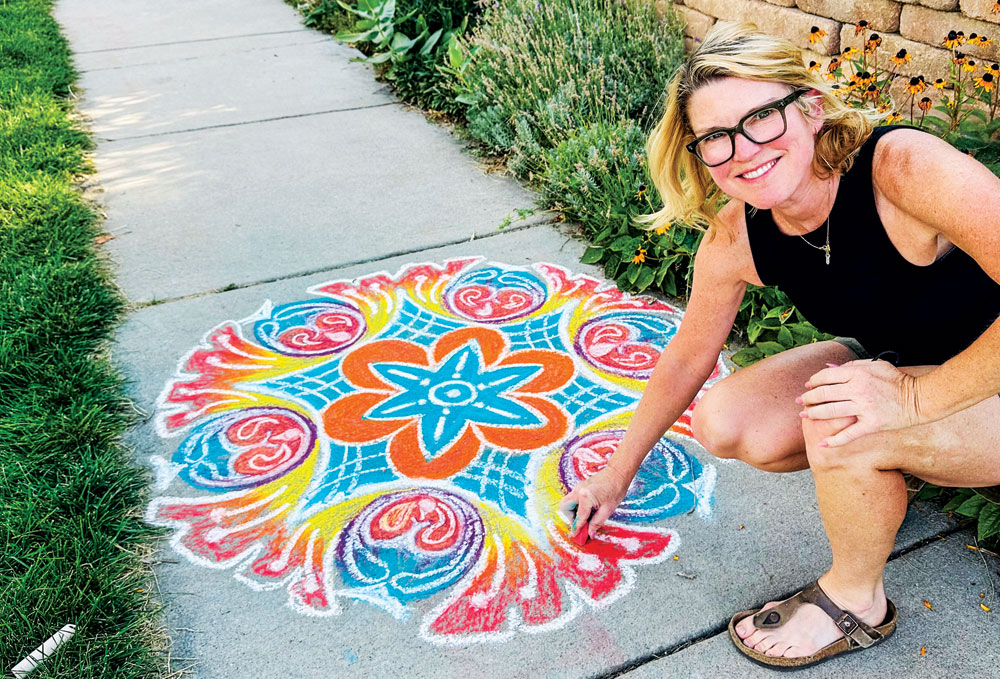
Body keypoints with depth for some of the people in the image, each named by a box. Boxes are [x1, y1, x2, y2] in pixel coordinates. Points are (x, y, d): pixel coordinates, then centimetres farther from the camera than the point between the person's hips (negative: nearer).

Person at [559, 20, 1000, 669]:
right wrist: (617, 475, 10)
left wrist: (916, 397, -34)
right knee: (724, 423, -11)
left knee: (838, 424, -32)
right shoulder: (734, 240, -15)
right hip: (890, 366, 6)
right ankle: (884, 477, 14)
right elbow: (687, 356, 1)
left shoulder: (903, 166, -33)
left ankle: (856, 601, -3)